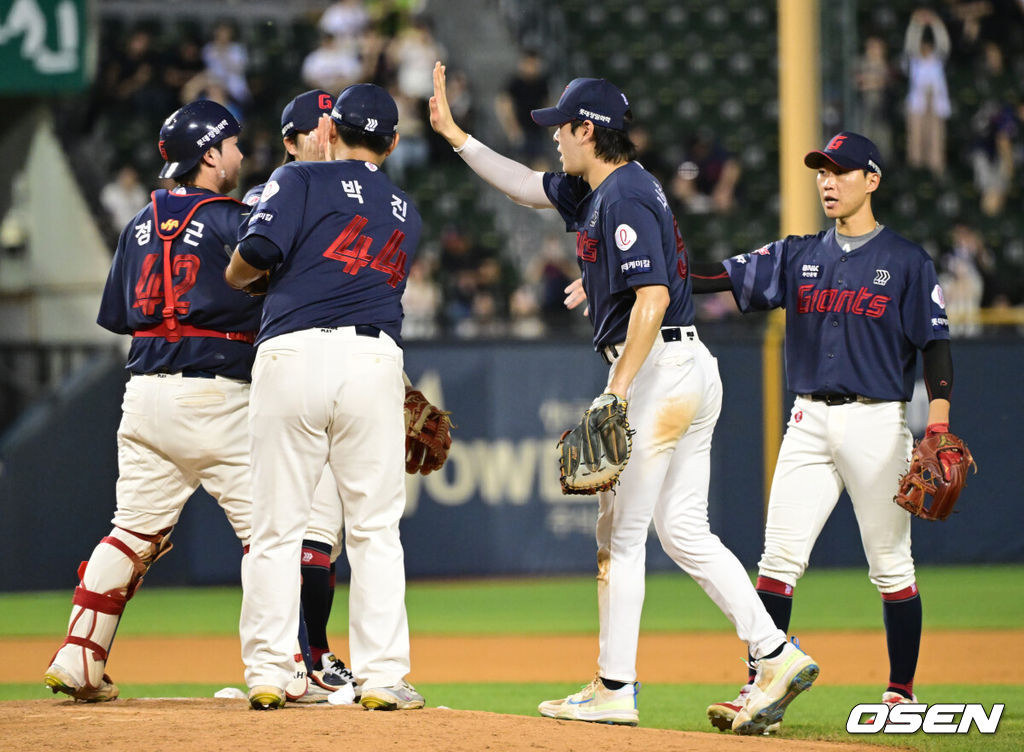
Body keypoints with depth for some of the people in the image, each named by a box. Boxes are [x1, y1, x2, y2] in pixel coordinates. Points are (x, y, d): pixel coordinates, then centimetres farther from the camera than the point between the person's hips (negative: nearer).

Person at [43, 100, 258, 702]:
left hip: (145, 393, 7)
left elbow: (117, 315, 17)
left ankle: (78, 659, 5)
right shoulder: (230, 220, -7)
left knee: (136, 530, 11)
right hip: (216, 393, -7)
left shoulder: (143, 223, 13)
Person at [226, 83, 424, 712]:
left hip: (293, 354, -3)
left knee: (276, 528, 3)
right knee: (375, 529, 5)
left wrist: (234, 277, 13)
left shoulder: (303, 180, 6)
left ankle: (268, 676, 4)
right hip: (375, 361, 3)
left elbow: (257, 252, -7)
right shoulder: (406, 212, 22)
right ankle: (382, 677, 0)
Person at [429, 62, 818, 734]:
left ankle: (615, 690, 2)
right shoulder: (597, 190, 15)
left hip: (658, 371, -10)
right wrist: (453, 132, 29)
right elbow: (526, 187, 30)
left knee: (621, 532, -2)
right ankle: (778, 657, 3)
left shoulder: (625, 199, -15)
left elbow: (652, 297, -24)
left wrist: (619, 387, -25)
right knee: (685, 532, 10)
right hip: (694, 375, 10)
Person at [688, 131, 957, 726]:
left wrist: (939, 425, -18)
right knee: (779, 557, -3)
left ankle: (902, 694, 10)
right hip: (810, 424, 4)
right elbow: (724, 276, 2)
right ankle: (760, 688, -3)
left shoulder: (907, 262, 0)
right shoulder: (799, 256, 11)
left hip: (877, 423, -4)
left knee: (891, 564, 1)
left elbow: (936, 344, -5)